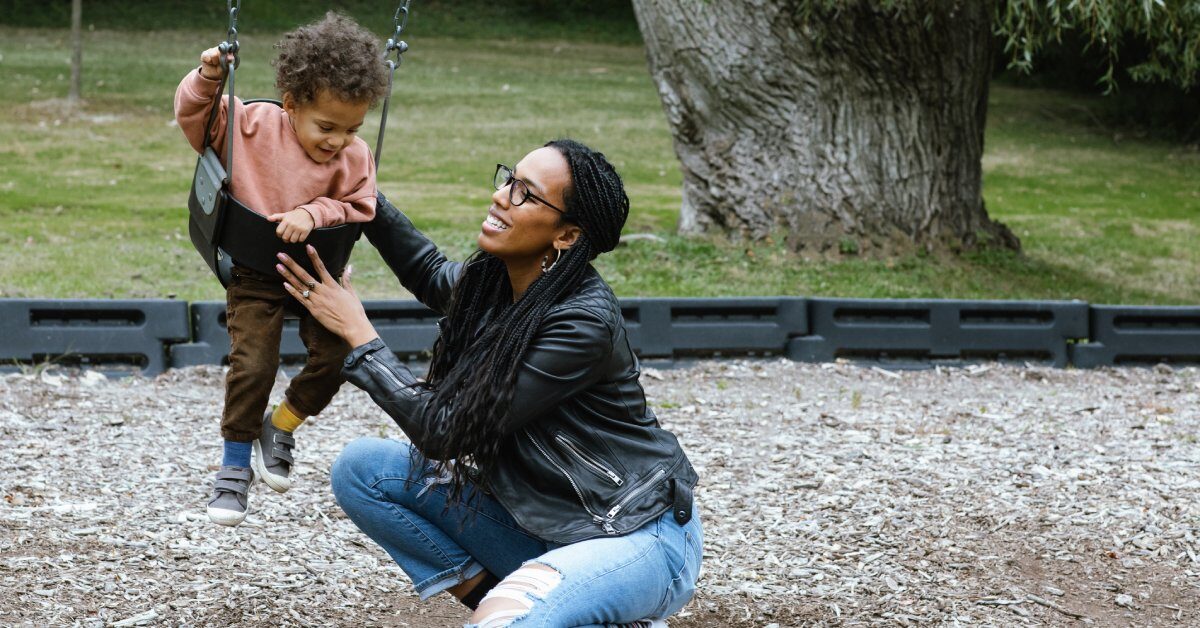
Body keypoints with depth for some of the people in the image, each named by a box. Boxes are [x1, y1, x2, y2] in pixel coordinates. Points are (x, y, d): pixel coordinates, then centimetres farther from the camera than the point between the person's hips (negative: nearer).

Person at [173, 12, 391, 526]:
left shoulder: (354, 157, -10)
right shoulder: (252, 125, -14)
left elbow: (358, 209, -7)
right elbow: (194, 117, -8)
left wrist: (314, 214, -23)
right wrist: (206, 81, -26)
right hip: (255, 270, -3)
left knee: (336, 355, -9)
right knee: (251, 364, -14)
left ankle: (281, 427, 18)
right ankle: (235, 463, 5)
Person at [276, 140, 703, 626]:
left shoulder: (583, 322, -26)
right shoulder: (489, 281, -3)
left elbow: (446, 432, -23)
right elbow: (431, 276, 25)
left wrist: (358, 334, -15)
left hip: (635, 537, -8)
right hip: (540, 525, 8)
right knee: (360, 468, -2)